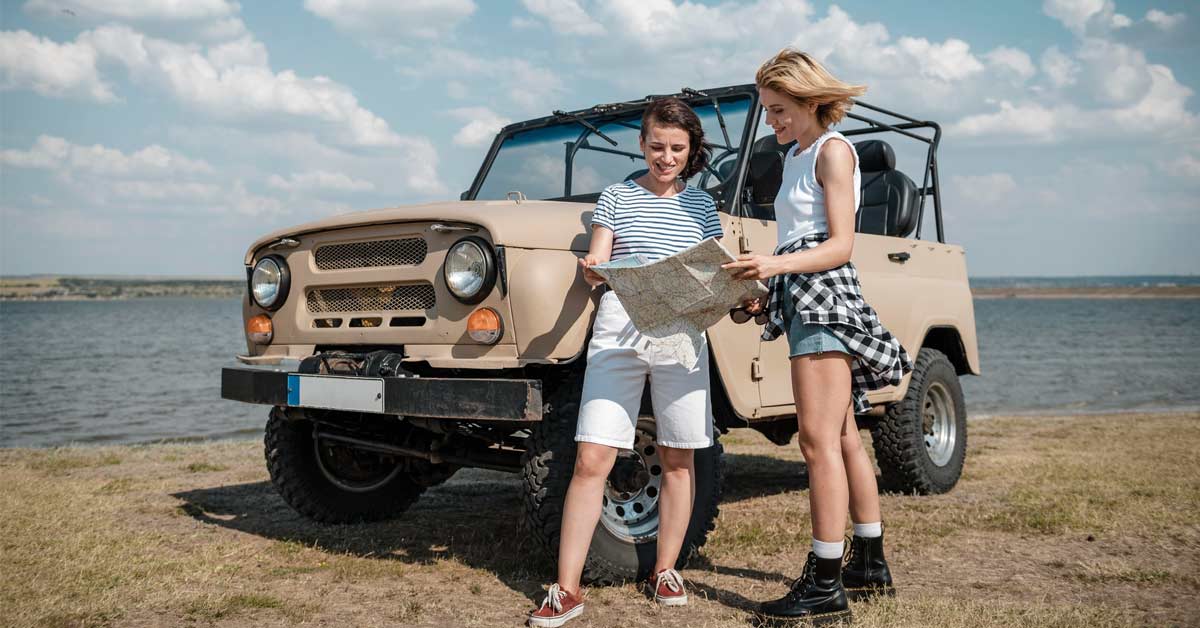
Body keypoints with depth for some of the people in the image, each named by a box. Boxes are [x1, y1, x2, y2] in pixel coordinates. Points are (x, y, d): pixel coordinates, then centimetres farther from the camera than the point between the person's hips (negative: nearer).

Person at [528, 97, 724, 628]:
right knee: (591, 461, -7)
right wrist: (592, 269, -21)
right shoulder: (616, 197, 9)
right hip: (617, 333, -2)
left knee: (678, 460, 8)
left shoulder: (701, 205, 13)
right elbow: (596, 266, 2)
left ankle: (665, 571, 24)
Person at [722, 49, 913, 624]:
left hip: (823, 296, -10)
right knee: (842, 438, 14)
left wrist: (776, 264, -29)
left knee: (819, 441, -13)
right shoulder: (796, 157, 20)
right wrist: (764, 289, 9)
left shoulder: (832, 150, -7)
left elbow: (840, 245, -15)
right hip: (802, 297, 10)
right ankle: (870, 565, 24)